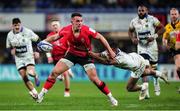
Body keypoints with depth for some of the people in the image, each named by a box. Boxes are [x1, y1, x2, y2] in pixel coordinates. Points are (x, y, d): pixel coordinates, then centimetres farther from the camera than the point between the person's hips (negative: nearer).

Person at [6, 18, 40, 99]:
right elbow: (8, 47, 13)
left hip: (28, 56, -4)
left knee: (30, 72, -27)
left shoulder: (27, 32, -10)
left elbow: (37, 40, 2)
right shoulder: (10, 35, 1)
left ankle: (35, 76, 10)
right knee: (24, 77, -5)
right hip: (18, 58, 4)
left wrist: (37, 52, -7)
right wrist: (11, 50, -11)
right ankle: (33, 92, 10)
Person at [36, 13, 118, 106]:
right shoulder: (66, 30, -19)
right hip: (72, 54, 3)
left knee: (94, 79, -11)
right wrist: (44, 42, -10)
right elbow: (55, 37, 1)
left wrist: (110, 51, -15)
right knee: (54, 72, -5)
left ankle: (111, 98, 3)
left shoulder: (87, 30, -27)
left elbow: (100, 37, -16)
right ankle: (42, 94, 6)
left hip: (85, 56, -3)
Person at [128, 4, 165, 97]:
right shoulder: (134, 21, -4)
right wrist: (133, 39, -6)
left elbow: (162, 28, -6)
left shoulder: (152, 19, -13)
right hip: (141, 47, 1)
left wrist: (154, 36, -20)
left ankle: (156, 82, 43)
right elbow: (130, 31, 13)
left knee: (153, 68, 12)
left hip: (152, 46, -1)